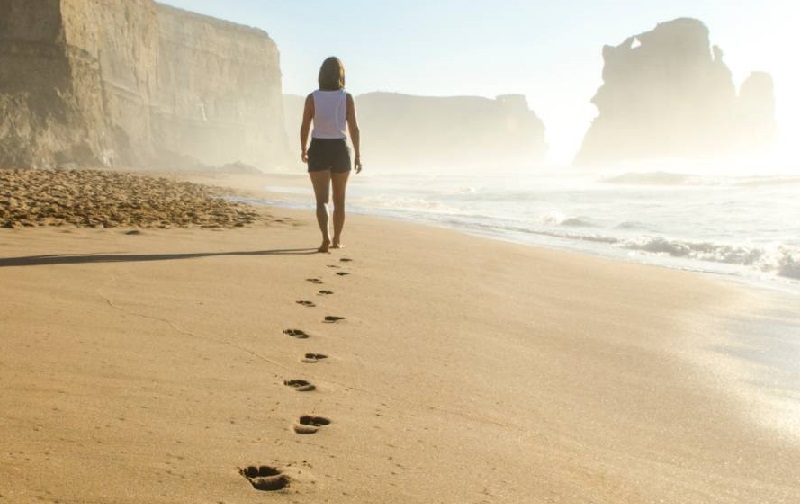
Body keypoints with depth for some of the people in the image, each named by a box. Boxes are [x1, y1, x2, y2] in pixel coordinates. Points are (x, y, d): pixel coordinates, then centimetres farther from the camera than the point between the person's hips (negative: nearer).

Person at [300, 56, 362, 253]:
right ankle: (337, 239, 26)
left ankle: (326, 237, -23)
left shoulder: (312, 98, -4)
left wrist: (303, 150, 14)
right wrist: (358, 156, 1)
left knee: (321, 199, -2)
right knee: (339, 199, 16)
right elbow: (354, 129, -6)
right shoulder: (347, 98, -5)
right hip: (340, 150, 1)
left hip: (318, 150, -1)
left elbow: (304, 127, -1)